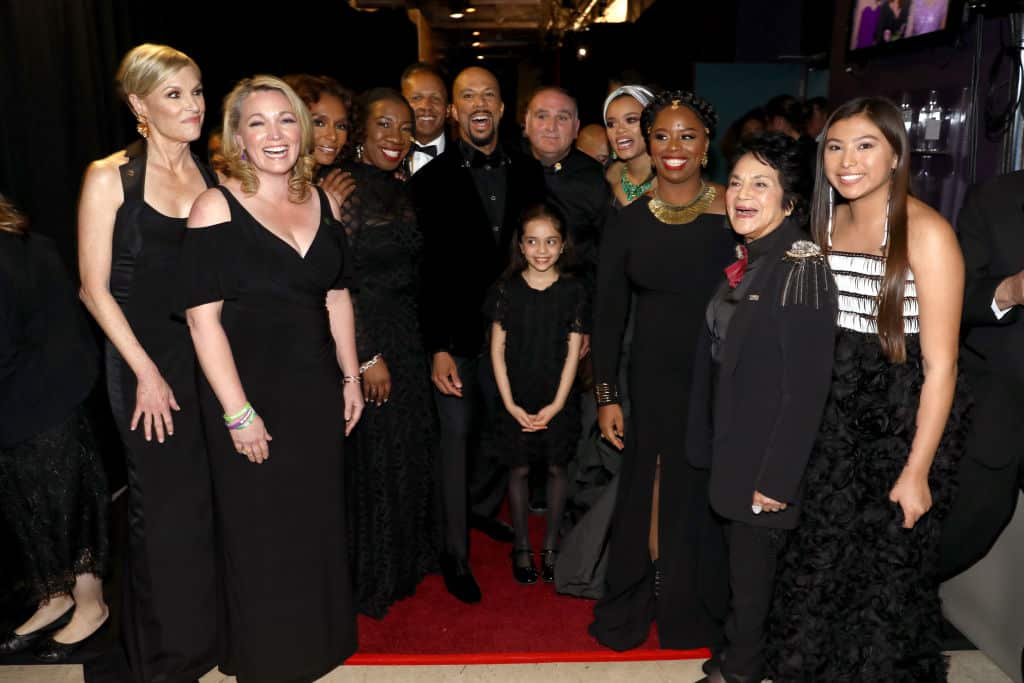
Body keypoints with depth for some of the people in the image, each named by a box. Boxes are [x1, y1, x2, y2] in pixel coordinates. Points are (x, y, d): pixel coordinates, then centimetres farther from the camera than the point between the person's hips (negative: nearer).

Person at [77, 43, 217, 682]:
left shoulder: (213, 176, 6)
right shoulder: (110, 177, -6)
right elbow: (95, 287, -7)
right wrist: (147, 372, -10)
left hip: (212, 354, 4)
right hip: (148, 360, -4)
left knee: (218, 498, 9)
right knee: (165, 506, 5)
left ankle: (216, 631, 31)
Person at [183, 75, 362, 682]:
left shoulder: (322, 200, 6)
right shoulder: (217, 207, -11)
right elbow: (203, 317, -15)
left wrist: (350, 377, 9)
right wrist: (237, 412, -17)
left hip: (317, 387, 5)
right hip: (251, 389, -5)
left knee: (320, 520, 16)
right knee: (262, 529, 9)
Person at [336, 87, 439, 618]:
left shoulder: (400, 192, 10)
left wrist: (416, 345, 12)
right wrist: (367, 356, -17)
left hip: (405, 343, 8)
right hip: (363, 343, -8)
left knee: (409, 458, 16)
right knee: (370, 463, 4)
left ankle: (404, 563, 35)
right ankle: (369, 579, 23)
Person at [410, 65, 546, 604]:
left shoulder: (528, 173, 5)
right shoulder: (432, 180, -5)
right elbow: (426, 270, -9)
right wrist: (437, 348, -14)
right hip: (458, 336, -3)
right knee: (458, 438, 4)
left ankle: (483, 508, 41)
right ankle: (455, 555, 19)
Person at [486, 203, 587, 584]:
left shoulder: (573, 291, -3)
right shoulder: (506, 289, -3)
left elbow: (573, 352, -3)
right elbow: (497, 350, -3)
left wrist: (556, 404, -10)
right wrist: (510, 404, -9)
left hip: (558, 400, 0)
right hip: (516, 400, 0)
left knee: (556, 468, 8)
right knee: (519, 470, 8)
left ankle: (551, 546, 24)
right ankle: (521, 547, 23)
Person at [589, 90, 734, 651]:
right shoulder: (629, 221, -1)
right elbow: (607, 314, 3)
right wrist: (606, 396, 0)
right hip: (652, 379, 1)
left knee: (705, 495, 12)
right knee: (652, 492, 10)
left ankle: (697, 606, 36)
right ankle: (643, 600, 33)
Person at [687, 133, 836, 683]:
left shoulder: (801, 267, -19)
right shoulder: (744, 263, 6)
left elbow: (808, 384, -21)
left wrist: (777, 477, -20)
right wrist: (710, 444, 11)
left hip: (766, 456, -7)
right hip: (731, 447, 7)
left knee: (752, 565, 8)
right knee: (741, 554, 20)